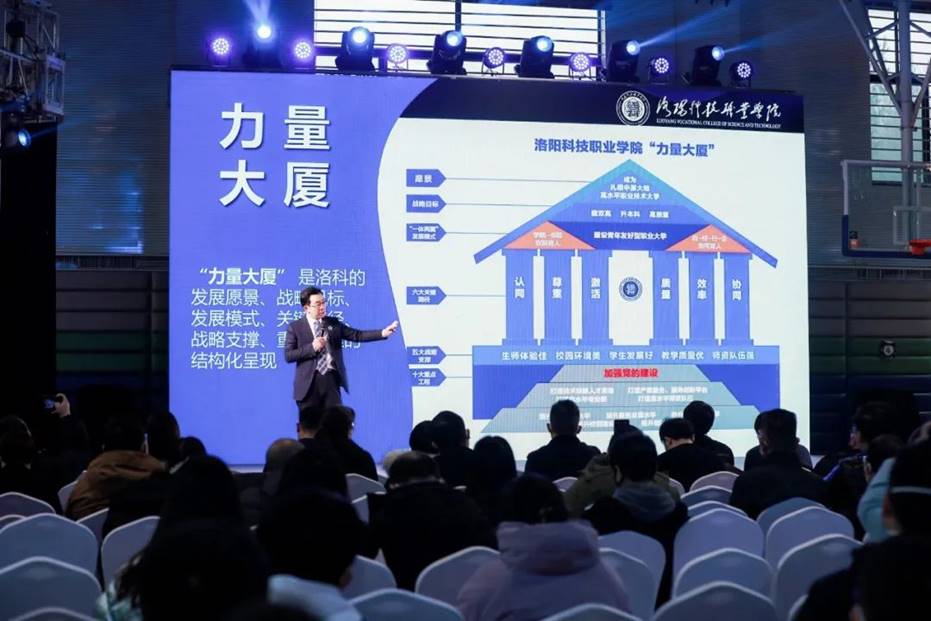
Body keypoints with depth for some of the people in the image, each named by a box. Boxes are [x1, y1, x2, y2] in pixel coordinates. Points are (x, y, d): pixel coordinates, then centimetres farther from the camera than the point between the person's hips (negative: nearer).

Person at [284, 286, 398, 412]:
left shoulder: (333, 323, 10)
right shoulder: (295, 327, 1)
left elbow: (357, 335, 4)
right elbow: (288, 355, -5)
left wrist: (383, 333, -7)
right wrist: (312, 347, -15)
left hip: (331, 379, 3)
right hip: (308, 382, -3)